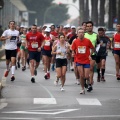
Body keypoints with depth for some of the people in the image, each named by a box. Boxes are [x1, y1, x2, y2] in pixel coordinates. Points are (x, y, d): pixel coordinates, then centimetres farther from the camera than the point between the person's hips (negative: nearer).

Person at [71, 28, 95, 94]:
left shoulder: (87, 41, -8)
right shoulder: (75, 41, -4)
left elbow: (93, 49, 4)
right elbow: (73, 50, 10)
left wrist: (90, 55, -5)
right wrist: (73, 53, -7)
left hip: (86, 61, -1)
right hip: (79, 61, 1)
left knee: (86, 76, -5)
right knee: (81, 76, -2)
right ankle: (82, 89, 13)